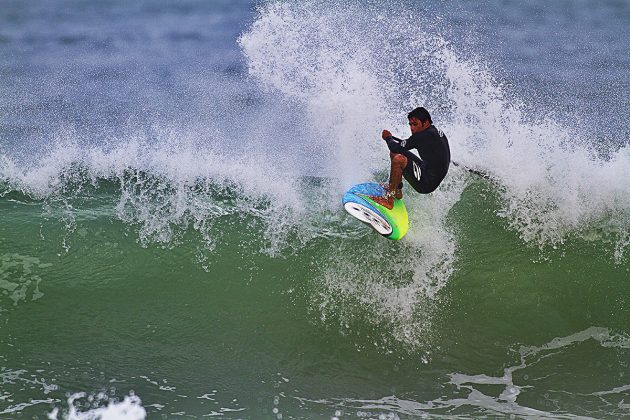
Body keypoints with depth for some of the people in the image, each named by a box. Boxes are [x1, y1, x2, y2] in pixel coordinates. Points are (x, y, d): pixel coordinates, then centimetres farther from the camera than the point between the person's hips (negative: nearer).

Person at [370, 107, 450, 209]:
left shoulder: (425, 136, -22)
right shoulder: (435, 132, 9)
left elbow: (396, 147, -18)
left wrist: (388, 138, 1)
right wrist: (392, 137, 14)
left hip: (426, 183, -10)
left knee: (399, 159, -30)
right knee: (395, 153, 17)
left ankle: (388, 199, -19)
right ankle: (397, 190, 24)